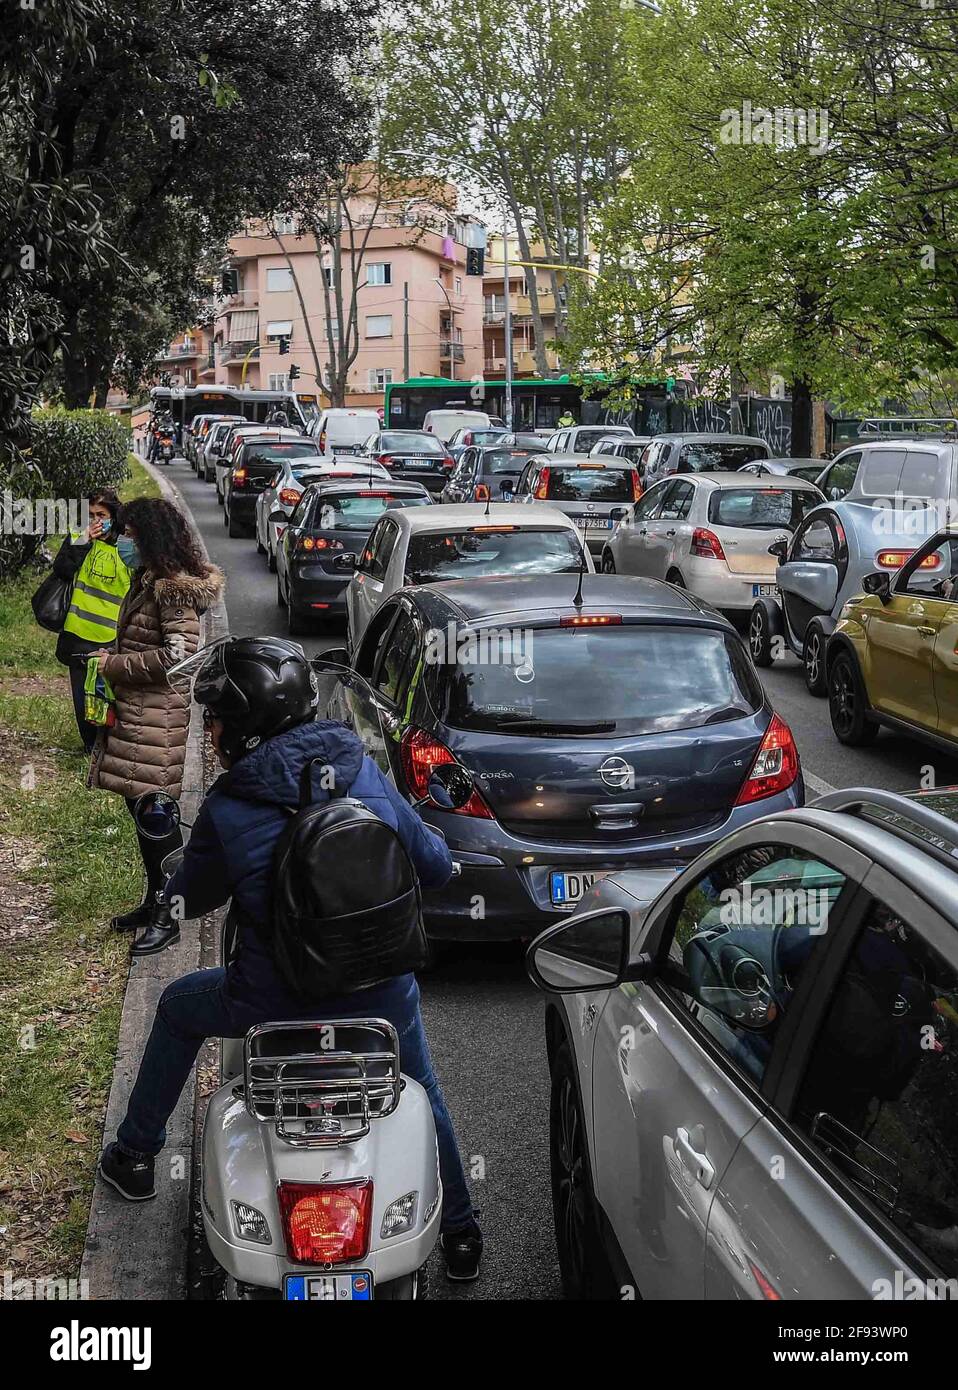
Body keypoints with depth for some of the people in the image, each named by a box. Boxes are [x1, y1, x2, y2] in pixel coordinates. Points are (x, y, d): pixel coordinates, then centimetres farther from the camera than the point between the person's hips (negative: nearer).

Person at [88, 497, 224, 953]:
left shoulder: (173, 589, -17)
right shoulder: (150, 580, 12)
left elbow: (179, 653, -24)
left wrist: (115, 665, -16)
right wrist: (113, 658, 9)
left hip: (156, 717, -10)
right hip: (135, 710, 10)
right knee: (141, 807, 17)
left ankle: (166, 916, 10)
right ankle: (154, 902, 31)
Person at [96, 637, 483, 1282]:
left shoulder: (228, 811, -19)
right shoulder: (366, 774, -10)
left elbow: (189, 900, -1)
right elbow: (436, 865, 0)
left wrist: (181, 872, 21)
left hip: (276, 1003, -2)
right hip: (383, 994, 2)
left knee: (177, 1008, 29)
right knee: (422, 1093, 32)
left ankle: (135, 1156, 43)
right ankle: (460, 1232, 42)